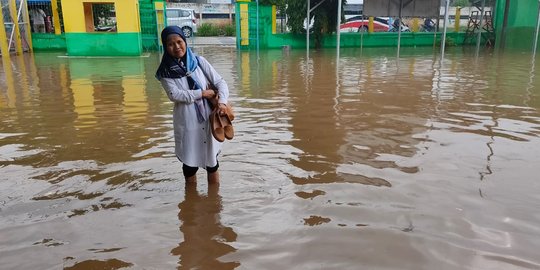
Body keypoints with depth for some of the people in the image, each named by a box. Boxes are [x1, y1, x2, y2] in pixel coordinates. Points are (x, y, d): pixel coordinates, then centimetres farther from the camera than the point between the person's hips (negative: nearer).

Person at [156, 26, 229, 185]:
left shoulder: (199, 61, -1)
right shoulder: (165, 71, -4)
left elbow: (220, 82, -2)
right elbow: (174, 95, -16)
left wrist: (222, 102, -19)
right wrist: (202, 93, -16)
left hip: (208, 119, 1)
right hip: (186, 122, -1)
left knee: (212, 160, 13)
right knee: (189, 163, 11)